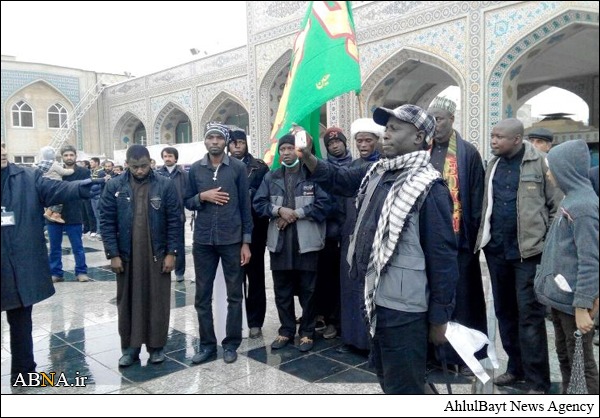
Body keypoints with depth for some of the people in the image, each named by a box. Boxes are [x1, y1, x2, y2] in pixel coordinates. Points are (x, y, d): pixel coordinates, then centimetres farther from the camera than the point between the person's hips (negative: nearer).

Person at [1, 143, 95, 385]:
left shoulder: (28, 177, -1)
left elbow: (55, 190, -16)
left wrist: (85, 187, -34)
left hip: (21, 266, 1)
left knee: (21, 324, 16)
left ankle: (24, 373, 32)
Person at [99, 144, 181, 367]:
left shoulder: (165, 185, -3)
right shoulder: (114, 186, -1)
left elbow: (174, 221, -2)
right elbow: (106, 222, -1)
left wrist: (171, 253, -6)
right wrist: (113, 254, -6)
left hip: (157, 255, -1)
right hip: (126, 255, 1)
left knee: (157, 302, 7)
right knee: (127, 302, 9)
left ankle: (157, 346, 21)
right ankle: (130, 347, 23)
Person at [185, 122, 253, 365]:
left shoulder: (238, 168, -2)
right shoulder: (195, 169, 5)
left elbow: (245, 206, -1)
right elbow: (187, 202, 9)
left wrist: (246, 241, -4)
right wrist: (202, 196, -13)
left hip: (232, 240, -2)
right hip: (203, 240, 2)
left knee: (234, 295, 6)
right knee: (202, 295, 8)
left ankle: (231, 344, 20)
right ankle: (207, 345, 21)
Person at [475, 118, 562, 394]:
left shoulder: (540, 163, -8)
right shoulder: (493, 164, 9)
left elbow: (557, 205, -5)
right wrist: (484, 237, 9)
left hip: (528, 250, -6)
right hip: (496, 249, 6)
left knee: (529, 315, -1)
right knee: (504, 311, 14)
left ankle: (538, 381, 10)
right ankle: (516, 367, 29)